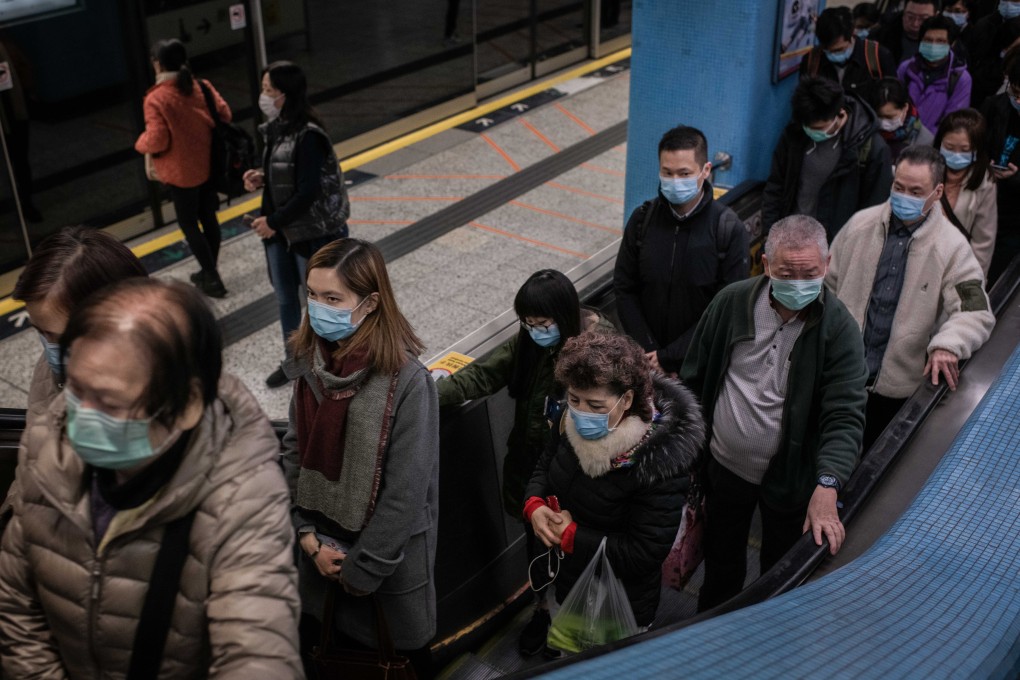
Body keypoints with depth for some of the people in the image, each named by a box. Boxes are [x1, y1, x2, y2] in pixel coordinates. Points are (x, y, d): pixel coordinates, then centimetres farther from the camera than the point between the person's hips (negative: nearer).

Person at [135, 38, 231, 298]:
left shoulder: (156, 99, -20)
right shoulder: (203, 87, -5)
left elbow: (157, 141, -22)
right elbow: (225, 115, 1)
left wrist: (141, 144, 0)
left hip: (182, 172, -6)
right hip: (209, 166, 6)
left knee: (188, 224, 9)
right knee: (208, 218, 17)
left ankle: (212, 279, 12)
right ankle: (209, 273, 31)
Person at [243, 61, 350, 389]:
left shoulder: (308, 136, -25)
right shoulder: (277, 127, 0)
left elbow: (308, 191, -26)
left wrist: (273, 221, -17)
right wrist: (261, 178, -4)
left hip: (313, 232, -9)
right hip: (281, 230, 9)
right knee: (285, 298, 22)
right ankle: (294, 360, 42)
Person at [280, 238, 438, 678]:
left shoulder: (406, 381, -25)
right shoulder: (311, 360, -7)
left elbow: (406, 491, -21)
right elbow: (294, 449, 0)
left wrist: (363, 568, -14)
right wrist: (308, 535, -6)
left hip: (391, 549, -4)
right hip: (327, 540, 5)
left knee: (407, 645, 16)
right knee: (351, 640, 22)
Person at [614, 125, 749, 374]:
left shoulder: (729, 230, -13)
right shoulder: (643, 218, -3)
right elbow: (624, 290, 1)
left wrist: (670, 357, -16)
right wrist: (648, 351, -8)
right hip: (647, 361, 2)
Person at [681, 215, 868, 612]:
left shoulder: (838, 329, -19)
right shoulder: (731, 303, -11)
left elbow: (845, 415, -24)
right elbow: (694, 379, -1)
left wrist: (826, 487, -37)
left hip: (790, 478, -2)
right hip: (725, 467, 2)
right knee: (721, 566, 23)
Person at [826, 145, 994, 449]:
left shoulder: (952, 247, -13)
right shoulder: (861, 224, -3)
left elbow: (975, 310, -17)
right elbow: (829, 284, 7)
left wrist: (948, 344, -37)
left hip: (899, 382, -2)